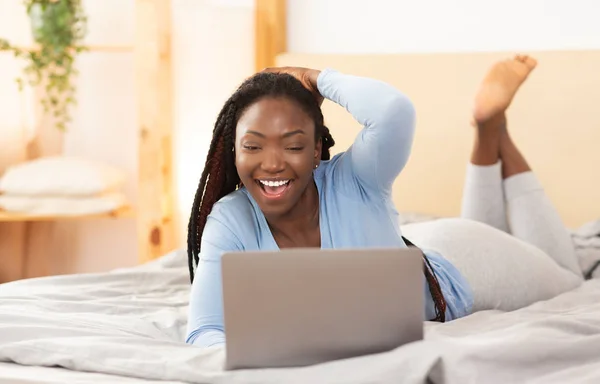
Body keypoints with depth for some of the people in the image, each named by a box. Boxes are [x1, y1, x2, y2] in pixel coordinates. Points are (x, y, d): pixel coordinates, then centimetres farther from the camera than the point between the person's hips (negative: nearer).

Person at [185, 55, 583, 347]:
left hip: (450, 265, -3)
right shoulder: (230, 221, -31)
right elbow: (204, 333, -38)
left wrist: (317, 79, -40)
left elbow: (394, 109, -59)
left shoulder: (353, 184, -38)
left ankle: (493, 129, 34)